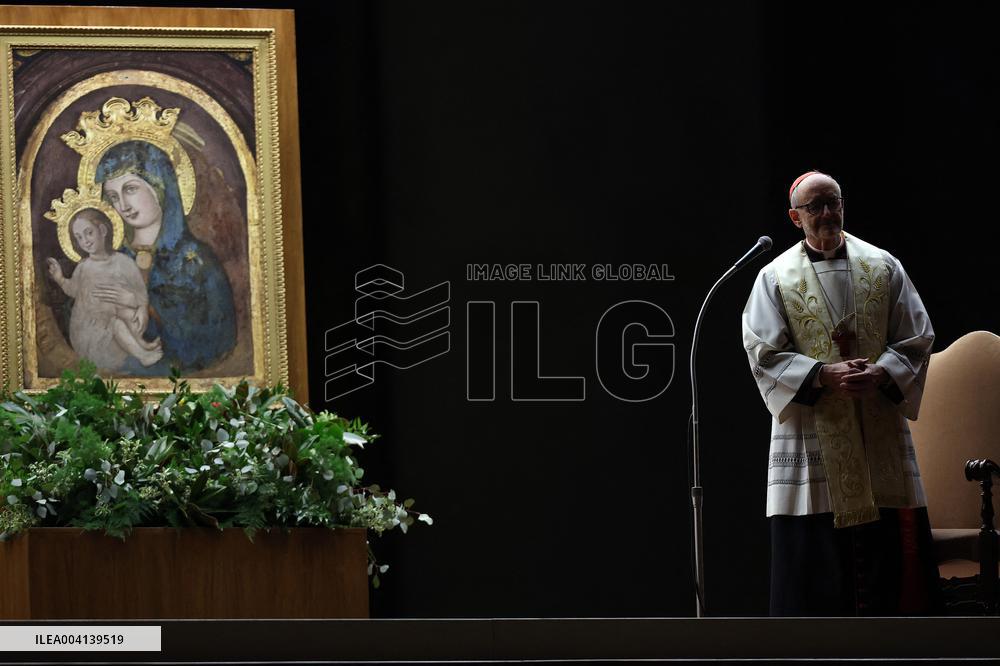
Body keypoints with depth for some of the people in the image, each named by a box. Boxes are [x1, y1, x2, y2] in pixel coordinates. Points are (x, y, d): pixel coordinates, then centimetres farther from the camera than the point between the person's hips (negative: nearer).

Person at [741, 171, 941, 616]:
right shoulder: (776, 278, 3)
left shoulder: (883, 268, 8)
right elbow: (764, 356, -3)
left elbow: (916, 340, 6)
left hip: (880, 431, 2)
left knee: (890, 550, 0)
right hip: (812, 435, -2)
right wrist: (824, 375, -17)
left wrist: (881, 373, -14)